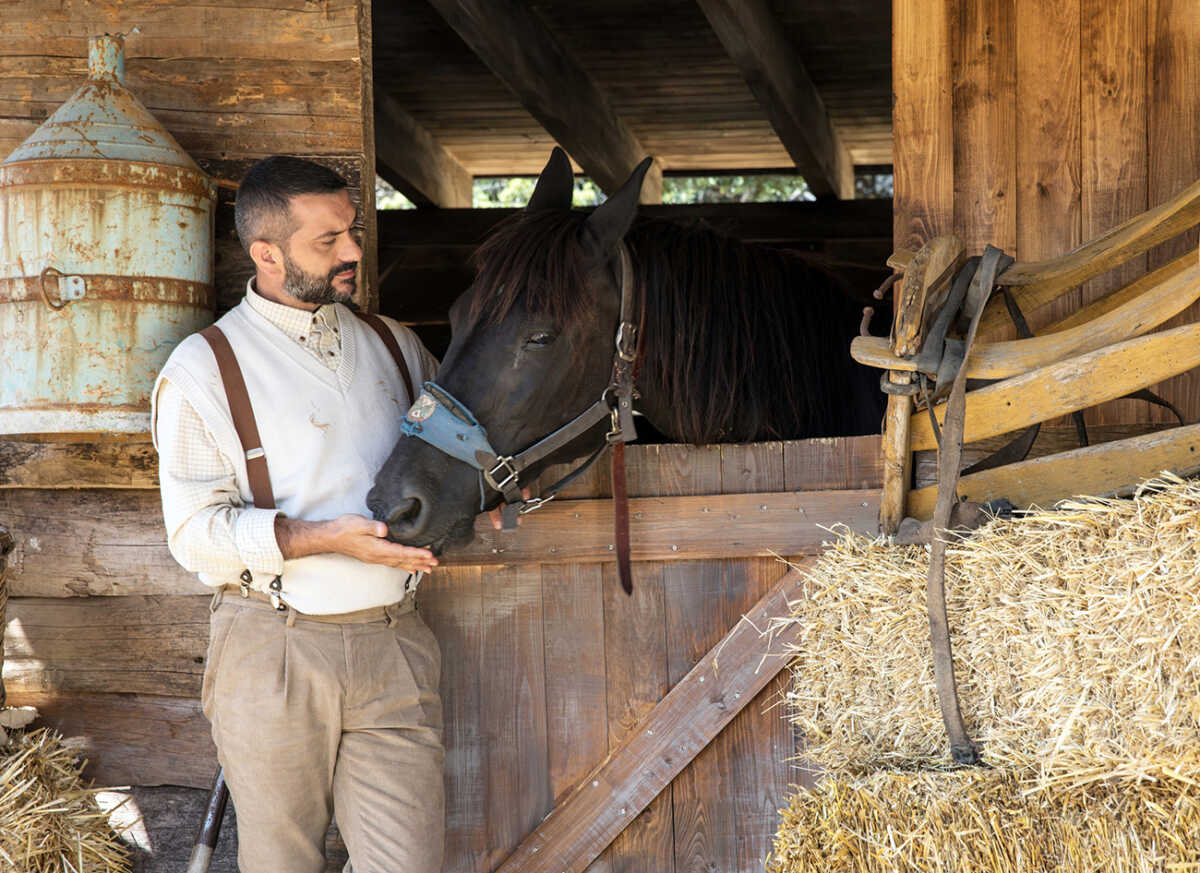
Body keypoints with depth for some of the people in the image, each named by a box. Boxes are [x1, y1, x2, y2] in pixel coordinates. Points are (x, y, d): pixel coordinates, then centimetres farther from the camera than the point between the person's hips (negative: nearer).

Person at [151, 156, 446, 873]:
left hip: (395, 645, 3)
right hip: (273, 654, -3)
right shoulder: (201, 370, -3)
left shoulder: (395, 345, 12)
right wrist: (329, 536, -20)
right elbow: (196, 530, -8)